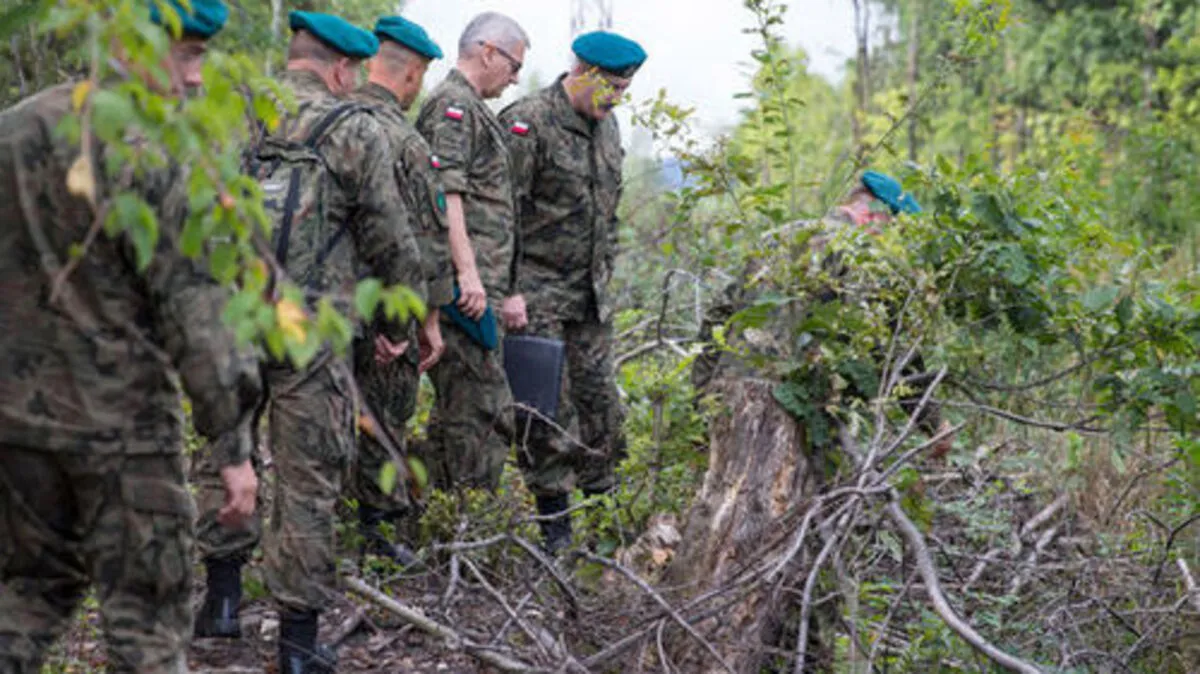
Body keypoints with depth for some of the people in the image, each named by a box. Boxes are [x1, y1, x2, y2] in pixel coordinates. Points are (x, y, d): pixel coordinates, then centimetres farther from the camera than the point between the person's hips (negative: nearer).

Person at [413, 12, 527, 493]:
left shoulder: (473, 110, 24)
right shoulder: (453, 106, -8)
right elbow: (444, 194, -20)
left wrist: (503, 294, 28)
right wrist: (467, 272, -26)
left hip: (479, 291, 11)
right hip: (463, 292, -11)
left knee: (458, 409, 14)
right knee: (483, 409, -10)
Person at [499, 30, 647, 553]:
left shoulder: (607, 127, 10)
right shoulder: (527, 124, -15)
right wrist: (507, 290, -19)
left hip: (590, 294, 7)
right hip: (538, 291, -7)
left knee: (599, 398, 9)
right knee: (547, 409, -3)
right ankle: (554, 523, 5)